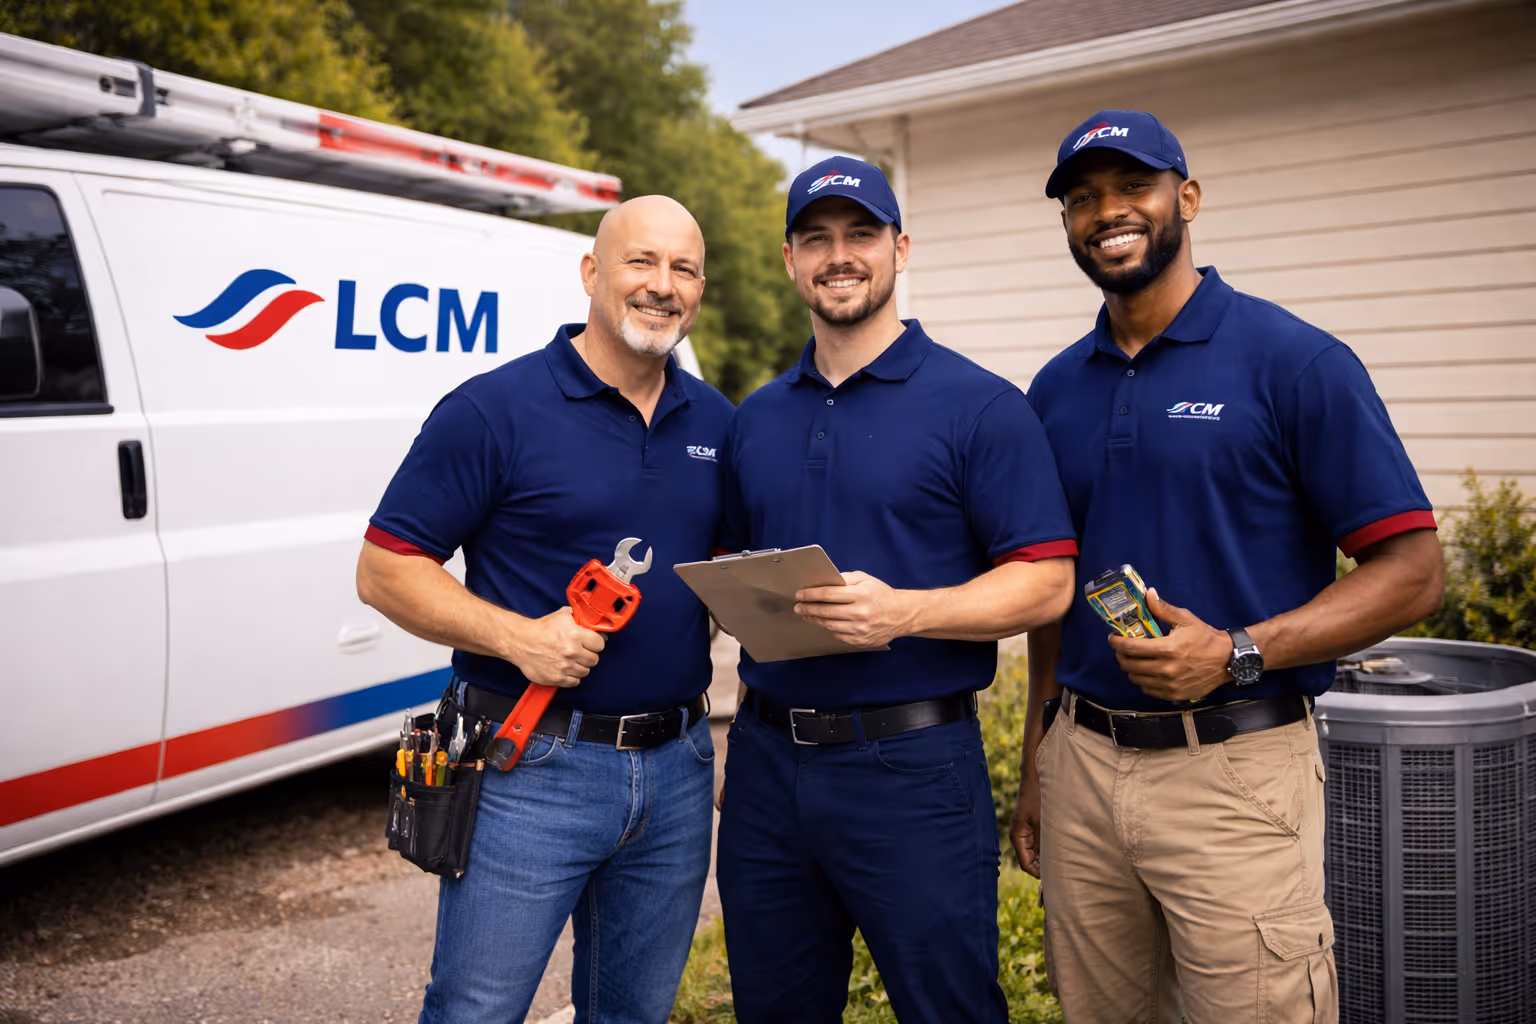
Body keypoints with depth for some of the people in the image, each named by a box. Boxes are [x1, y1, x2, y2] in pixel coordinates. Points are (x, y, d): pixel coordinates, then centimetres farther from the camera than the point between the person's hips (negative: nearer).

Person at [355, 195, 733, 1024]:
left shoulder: (716, 422, 9)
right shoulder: (494, 410, -9)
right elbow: (384, 571, -9)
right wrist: (516, 636, -22)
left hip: (676, 769, 5)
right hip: (531, 772, -5)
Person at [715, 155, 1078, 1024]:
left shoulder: (980, 406, -6)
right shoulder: (756, 419, 11)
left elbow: (1045, 583, -10)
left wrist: (903, 611, -24)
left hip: (913, 764, -5)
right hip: (766, 758, 5)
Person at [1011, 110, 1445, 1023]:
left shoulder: (1296, 362, -7)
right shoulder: (1057, 390, 9)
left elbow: (1412, 571, -8)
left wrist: (1236, 652, -21)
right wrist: (1037, 764, 13)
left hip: (1235, 775, -4)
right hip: (1084, 768, 5)